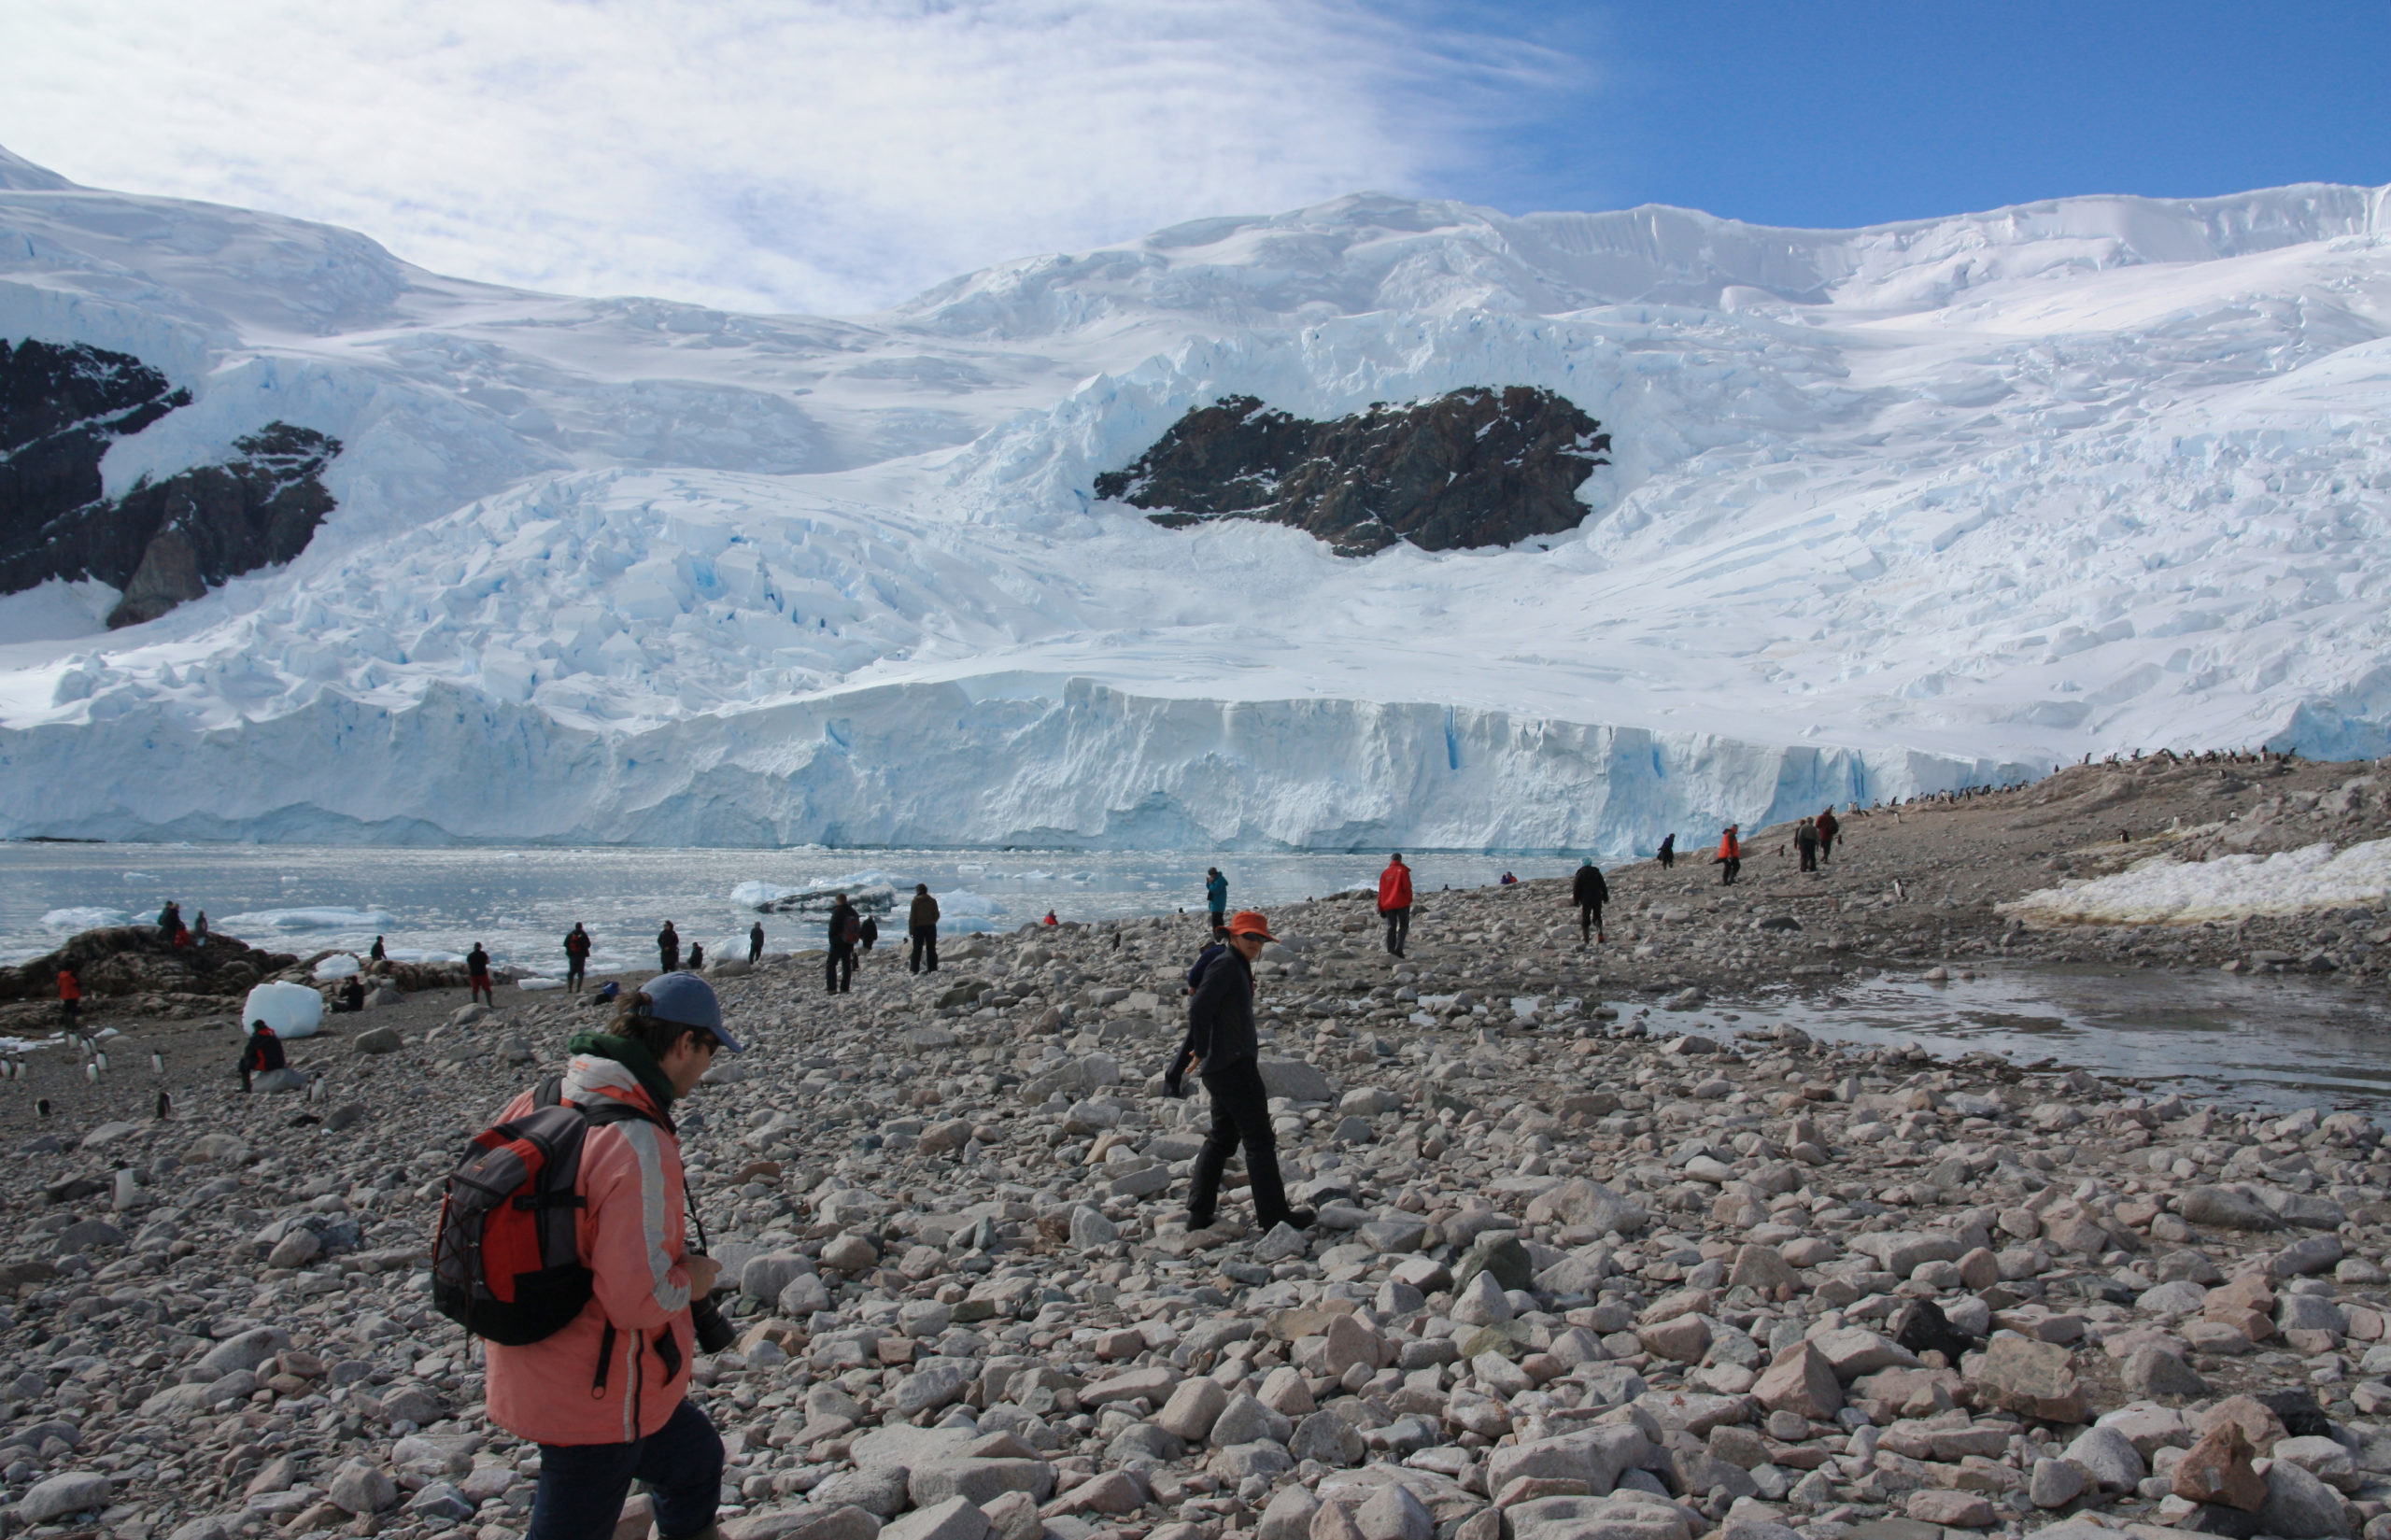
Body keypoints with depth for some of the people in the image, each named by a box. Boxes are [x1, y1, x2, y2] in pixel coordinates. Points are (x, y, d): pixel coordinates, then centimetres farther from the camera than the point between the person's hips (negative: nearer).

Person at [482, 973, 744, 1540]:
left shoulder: (534, 1104, -2)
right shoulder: (638, 1147, -28)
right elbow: (637, 1299, -29)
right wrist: (691, 1281, -8)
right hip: (598, 1392, -9)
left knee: (694, 1462, 26)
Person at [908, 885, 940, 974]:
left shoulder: (916, 901, -8)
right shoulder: (933, 901, 2)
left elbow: (912, 916, -9)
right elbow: (937, 915, 5)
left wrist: (911, 930, -5)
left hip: (919, 927, -3)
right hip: (931, 927, 3)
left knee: (917, 949, 3)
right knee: (931, 949, 6)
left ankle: (914, 969, 1)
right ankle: (932, 969, 2)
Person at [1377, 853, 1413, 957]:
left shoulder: (1384, 873, 11)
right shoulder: (1402, 871, -2)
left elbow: (1381, 892, 11)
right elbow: (1407, 887, -9)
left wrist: (1381, 908, 15)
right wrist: (1409, 901, 0)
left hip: (1388, 905, 4)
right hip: (1401, 903, -4)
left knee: (1391, 927, 7)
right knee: (1403, 925, 3)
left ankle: (1390, 950, 2)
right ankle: (1399, 947, -17)